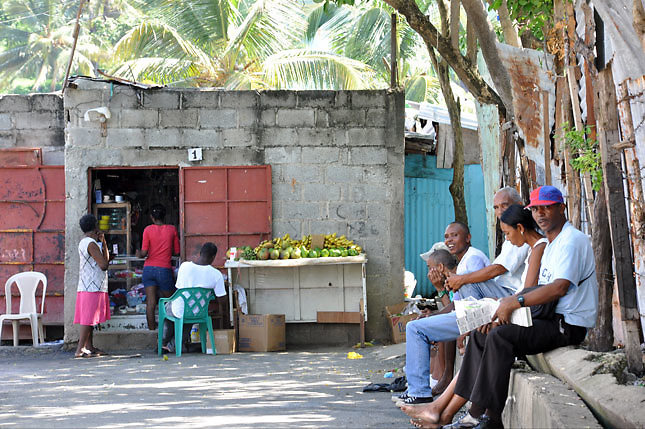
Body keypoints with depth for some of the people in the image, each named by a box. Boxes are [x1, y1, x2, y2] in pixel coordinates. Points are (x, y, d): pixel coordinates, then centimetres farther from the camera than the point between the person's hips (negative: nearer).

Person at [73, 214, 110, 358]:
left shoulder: (84, 242, 17)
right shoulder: (91, 244, -14)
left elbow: (106, 259, 19)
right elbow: (104, 264, -16)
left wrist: (103, 242, 8)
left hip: (86, 286, 10)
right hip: (92, 287, -10)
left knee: (89, 319, 12)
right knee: (88, 319, -10)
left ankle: (90, 347, 16)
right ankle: (80, 349, -11)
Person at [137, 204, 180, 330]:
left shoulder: (148, 230, -4)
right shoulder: (172, 229, -1)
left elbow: (144, 253, -7)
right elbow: (177, 251, 4)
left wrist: (139, 253, 16)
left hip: (149, 268, 1)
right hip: (165, 268, -1)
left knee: (150, 301, 3)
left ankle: (152, 328, 6)